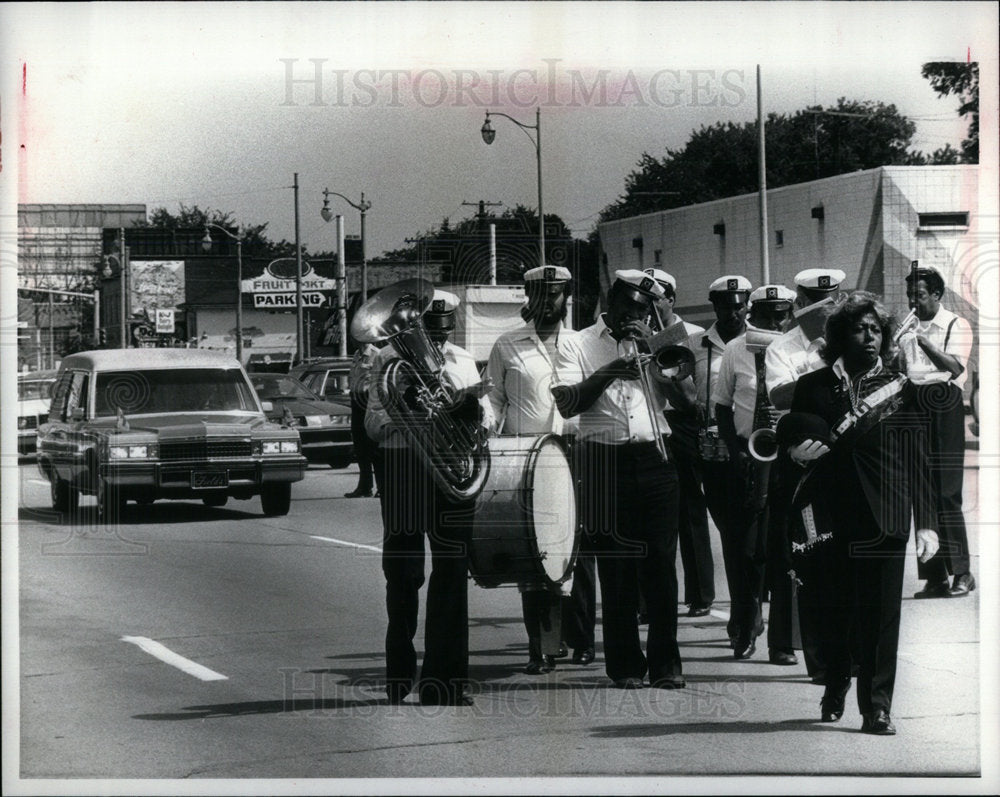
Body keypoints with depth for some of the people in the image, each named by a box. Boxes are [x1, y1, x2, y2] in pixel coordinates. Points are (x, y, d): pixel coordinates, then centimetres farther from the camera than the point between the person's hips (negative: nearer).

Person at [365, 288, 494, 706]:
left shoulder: (463, 360, 17)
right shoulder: (389, 359, 7)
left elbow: (488, 417, 14)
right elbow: (372, 424, 2)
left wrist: (474, 412, -9)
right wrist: (401, 408, -16)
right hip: (403, 467, -3)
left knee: (452, 572, 0)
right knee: (402, 574, 0)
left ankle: (445, 680, 4)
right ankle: (399, 683, 8)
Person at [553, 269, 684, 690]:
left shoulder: (652, 343, 17)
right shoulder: (580, 345, 8)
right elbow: (566, 403, -5)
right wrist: (608, 372, -16)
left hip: (654, 459, 2)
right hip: (605, 462, -2)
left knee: (660, 561, -1)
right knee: (616, 567, 0)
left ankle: (665, 663, 4)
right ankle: (625, 665, 6)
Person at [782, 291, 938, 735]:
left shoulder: (900, 389, 9)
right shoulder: (813, 387, 10)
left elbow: (917, 461, 6)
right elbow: (794, 443, 12)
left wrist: (926, 523, 1)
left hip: (883, 515, -1)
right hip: (829, 515, 1)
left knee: (880, 613, -5)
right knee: (832, 611, 4)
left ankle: (877, 707, -2)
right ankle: (834, 690, 25)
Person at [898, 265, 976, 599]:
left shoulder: (956, 326, 0)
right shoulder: (908, 330, 16)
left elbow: (954, 368, -15)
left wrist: (923, 341, -24)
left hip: (944, 407, -5)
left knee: (946, 493, -10)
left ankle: (962, 572, -5)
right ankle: (934, 577, 5)